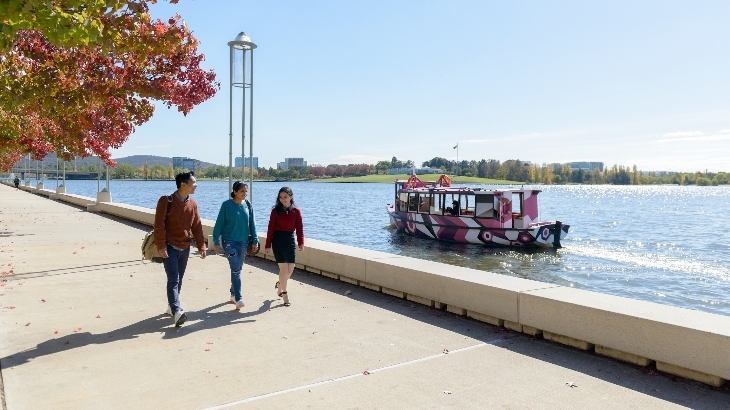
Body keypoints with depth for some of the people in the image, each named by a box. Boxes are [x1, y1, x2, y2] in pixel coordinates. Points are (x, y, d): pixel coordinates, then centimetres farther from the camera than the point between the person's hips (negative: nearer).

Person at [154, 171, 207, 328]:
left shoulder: (192, 204, 7)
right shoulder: (166, 201, -11)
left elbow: (197, 226, 10)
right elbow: (159, 225, -13)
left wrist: (201, 246, 4)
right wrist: (161, 246, -18)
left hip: (185, 248, 6)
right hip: (169, 248, -6)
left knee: (178, 279, 13)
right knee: (173, 279, -14)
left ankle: (171, 307, 27)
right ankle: (177, 311, -22)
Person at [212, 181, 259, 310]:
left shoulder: (248, 205, 3)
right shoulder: (227, 205, -8)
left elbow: (252, 224, 8)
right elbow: (219, 223, -5)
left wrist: (255, 240, 7)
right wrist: (216, 241, -6)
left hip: (243, 241, 4)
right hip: (229, 241, -4)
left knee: (238, 269, 13)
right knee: (235, 269, -12)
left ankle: (233, 294, 29)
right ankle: (238, 299, -13)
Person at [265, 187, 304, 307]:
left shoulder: (296, 211, 2)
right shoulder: (276, 211, -2)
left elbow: (299, 228, -2)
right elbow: (271, 228, -2)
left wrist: (301, 242, -15)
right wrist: (268, 245, -4)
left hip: (290, 240, 3)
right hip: (278, 240, -3)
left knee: (290, 269, 5)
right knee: (284, 268, -7)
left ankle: (280, 284, 36)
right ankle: (285, 295, 4)